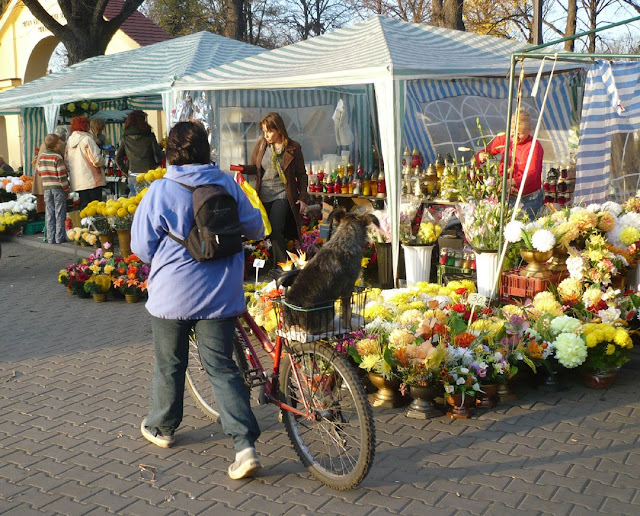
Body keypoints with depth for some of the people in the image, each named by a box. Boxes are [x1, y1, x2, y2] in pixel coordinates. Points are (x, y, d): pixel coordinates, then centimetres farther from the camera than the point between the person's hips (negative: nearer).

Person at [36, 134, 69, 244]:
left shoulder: (41, 156, 6)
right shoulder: (57, 157, -11)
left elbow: (38, 172, 13)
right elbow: (62, 175, -13)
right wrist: (66, 189, -6)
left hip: (46, 188, 5)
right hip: (58, 188, -5)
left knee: (50, 214, 10)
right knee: (60, 214, 2)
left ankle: (51, 238, 10)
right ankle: (60, 237, 3)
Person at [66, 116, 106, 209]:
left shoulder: (69, 141, 11)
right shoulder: (86, 139, -12)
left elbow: (67, 163, 14)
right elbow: (96, 160, -16)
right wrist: (103, 160, 4)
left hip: (77, 182, 7)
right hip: (92, 180, -7)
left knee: (84, 205, 11)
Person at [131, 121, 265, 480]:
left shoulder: (160, 191, -11)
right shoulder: (227, 184, -2)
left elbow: (142, 246, -4)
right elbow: (255, 228, 8)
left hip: (173, 295, -2)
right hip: (221, 295, 2)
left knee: (170, 364, 17)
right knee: (222, 367, 6)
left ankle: (162, 428, 37)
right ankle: (246, 446, -2)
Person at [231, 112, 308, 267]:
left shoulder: (293, 148, -4)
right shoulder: (261, 144, 4)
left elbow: (301, 175, 2)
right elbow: (255, 167, 12)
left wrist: (303, 197, -4)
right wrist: (243, 168, -10)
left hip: (282, 196, -4)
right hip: (263, 196, 4)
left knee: (275, 230, -16)